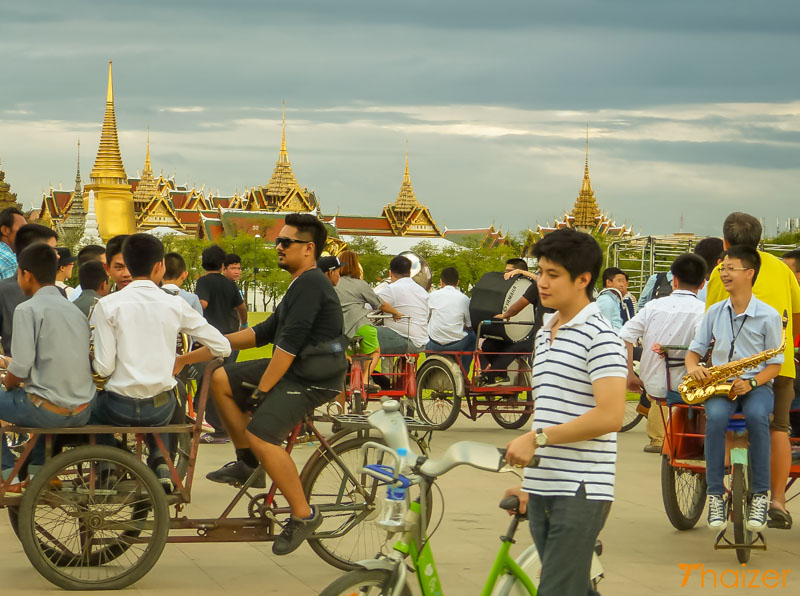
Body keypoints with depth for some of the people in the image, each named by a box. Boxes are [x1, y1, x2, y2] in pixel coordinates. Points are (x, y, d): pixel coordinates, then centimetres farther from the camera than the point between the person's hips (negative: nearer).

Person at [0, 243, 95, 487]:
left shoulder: (28, 309, -11)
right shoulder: (75, 310, 11)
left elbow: (20, 368, -16)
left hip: (49, 412, -7)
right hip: (82, 412, 8)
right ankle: (38, 465, 34)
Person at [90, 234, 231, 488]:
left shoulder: (107, 306, -8)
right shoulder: (175, 305, -3)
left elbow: (104, 368, -11)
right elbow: (222, 348, 1)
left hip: (120, 407, -1)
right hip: (161, 408, 1)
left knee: (89, 406, 32)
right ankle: (161, 461, 14)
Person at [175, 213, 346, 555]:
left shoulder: (310, 284, -16)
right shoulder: (301, 285, 17)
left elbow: (290, 344, -22)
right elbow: (266, 332, 19)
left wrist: (261, 390, -18)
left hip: (314, 380, -11)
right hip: (294, 370, 11)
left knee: (259, 434, -24)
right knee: (222, 379, 8)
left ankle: (303, 515, -13)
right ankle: (247, 463, 13)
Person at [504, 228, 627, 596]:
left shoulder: (599, 336, -10)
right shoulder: (545, 334, 17)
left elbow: (610, 415, -20)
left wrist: (538, 438, -18)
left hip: (581, 491, -8)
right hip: (544, 491, 9)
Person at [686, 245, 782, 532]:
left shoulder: (768, 316, -2)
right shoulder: (714, 312, 10)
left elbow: (775, 364, -1)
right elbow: (695, 350, 16)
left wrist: (751, 383, -18)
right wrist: (693, 366, -8)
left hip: (756, 385, -3)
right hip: (719, 385, 3)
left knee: (756, 416, -38)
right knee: (715, 417, -33)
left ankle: (760, 495, -27)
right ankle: (715, 494, -25)